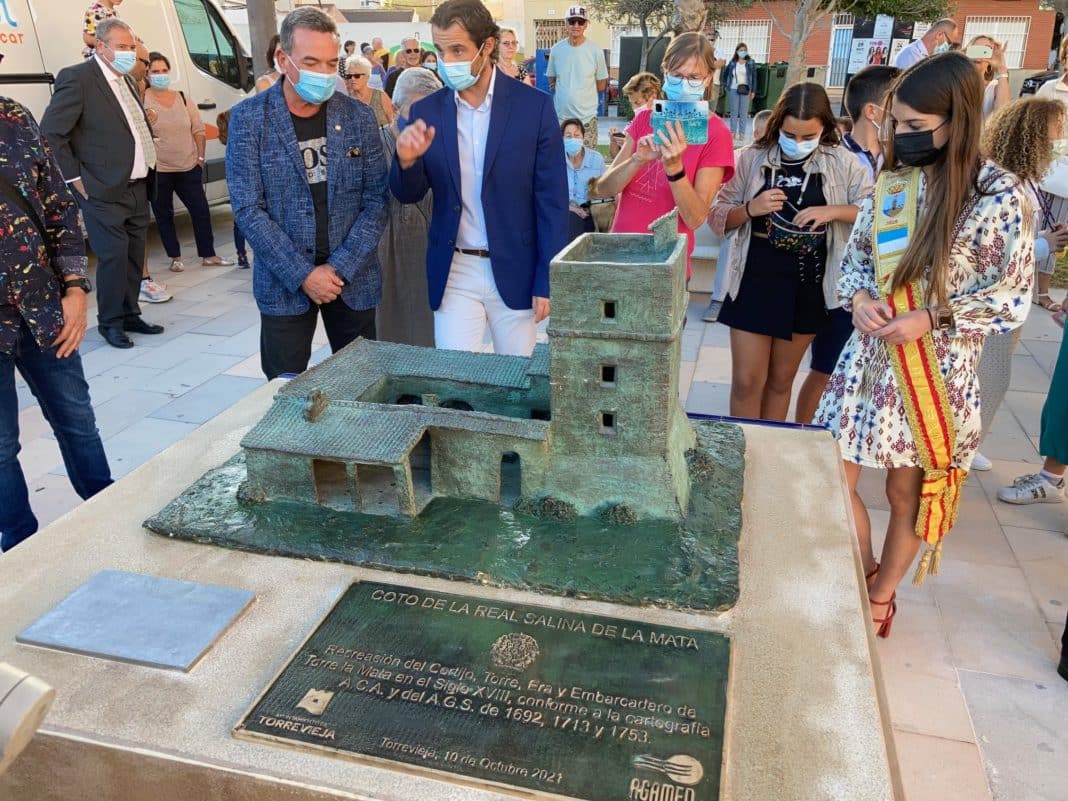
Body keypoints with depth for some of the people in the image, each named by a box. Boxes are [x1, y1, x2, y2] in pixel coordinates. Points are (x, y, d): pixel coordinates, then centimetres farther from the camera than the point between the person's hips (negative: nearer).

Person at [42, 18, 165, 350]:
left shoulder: (125, 80, 15)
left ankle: (130, 315, 23)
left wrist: (148, 152, 15)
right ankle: (110, 322, 8)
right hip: (105, 191, -8)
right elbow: (51, 132, -12)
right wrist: (75, 177, -12)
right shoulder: (77, 77, -10)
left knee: (134, 255, 12)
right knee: (113, 256, -5)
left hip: (137, 187, 8)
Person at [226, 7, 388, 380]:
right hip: (283, 283, -1)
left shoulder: (359, 116, 1)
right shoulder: (248, 118, -4)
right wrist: (302, 273, -15)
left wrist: (340, 267, -11)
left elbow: (376, 199, -1)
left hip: (354, 278, 2)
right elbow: (248, 209, -8)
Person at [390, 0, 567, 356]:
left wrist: (547, 281, -7)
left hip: (515, 271, -1)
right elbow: (409, 195, 4)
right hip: (453, 273, 2)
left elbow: (552, 201, -5)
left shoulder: (534, 105, -6)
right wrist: (407, 160, -19)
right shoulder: (426, 111, 1)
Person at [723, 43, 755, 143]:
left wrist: (753, 91, -2)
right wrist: (726, 85, 9)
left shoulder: (750, 63, 2)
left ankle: (742, 133, 2)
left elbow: (754, 77, 3)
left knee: (744, 112, -1)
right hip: (733, 90, 1)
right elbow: (725, 74, 17)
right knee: (734, 112, 5)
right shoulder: (732, 63, 4)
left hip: (745, 90, -1)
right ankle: (733, 132, 11)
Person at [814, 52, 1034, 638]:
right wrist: (859, 298, -10)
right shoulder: (890, 182, 1)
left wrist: (930, 319, -21)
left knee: (908, 492, 11)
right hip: (869, 358, 4)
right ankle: (867, 573, 34)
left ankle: (882, 598, 34)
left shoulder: (1000, 195, -12)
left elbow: (1011, 298, -9)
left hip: (937, 370, -4)